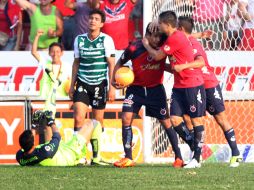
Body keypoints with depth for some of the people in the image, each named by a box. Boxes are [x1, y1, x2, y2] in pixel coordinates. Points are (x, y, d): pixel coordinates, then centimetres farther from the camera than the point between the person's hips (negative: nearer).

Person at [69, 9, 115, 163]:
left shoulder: (106, 40, -5)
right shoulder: (80, 39, 5)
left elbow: (111, 64, -5)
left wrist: (112, 87, -10)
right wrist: (72, 85, 12)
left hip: (99, 84, -2)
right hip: (82, 83, 2)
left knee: (98, 121, 3)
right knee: (78, 118, -10)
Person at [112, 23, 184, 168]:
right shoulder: (134, 49, -17)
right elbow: (120, 63, 1)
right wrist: (115, 79, -10)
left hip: (156, 89, 0)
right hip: (136, 88, 0)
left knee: (166, 122, 1)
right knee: (126, 118, -13)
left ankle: (179, 157, 12)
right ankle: (128, 158, -4)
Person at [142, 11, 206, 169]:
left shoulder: (175, 38, -16)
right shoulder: (176, 37, 12)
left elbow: (157, 56, -7)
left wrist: (146, 45, 9)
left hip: (193, 85, -9)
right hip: (179, 86, 9)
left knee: (196, 120, -2)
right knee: (175, 120, 1)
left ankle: (197, 158, 0)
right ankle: (196, 148, 13)